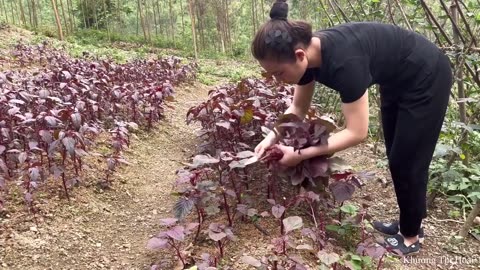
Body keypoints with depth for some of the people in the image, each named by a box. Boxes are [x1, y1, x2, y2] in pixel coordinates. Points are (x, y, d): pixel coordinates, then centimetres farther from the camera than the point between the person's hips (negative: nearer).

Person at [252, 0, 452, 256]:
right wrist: (272, 137, -16)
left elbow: (356, 133, -34)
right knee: (395, 158, 17)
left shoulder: (344, 60, -41)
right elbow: (298, 107, -2)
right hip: (396, 81, 8)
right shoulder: (308, 52, -16)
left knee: (407, 161, 2)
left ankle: (411, 237, 23)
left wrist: (300, 154, -32)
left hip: (426, 79, -8)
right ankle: (408, 222, 36)